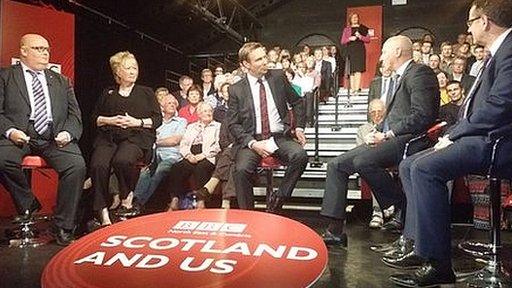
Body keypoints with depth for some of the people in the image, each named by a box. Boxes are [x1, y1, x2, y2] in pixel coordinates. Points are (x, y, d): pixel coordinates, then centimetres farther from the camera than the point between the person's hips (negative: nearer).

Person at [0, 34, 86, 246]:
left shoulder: (61, 81, 24)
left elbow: (74, 114, 16)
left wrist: (68, 133, -5)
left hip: (54, 136, 2)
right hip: (18, 135, -1)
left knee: (77, 165, -27)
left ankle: (62, 226, -15)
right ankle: (27, 204, -5)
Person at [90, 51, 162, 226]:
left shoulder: (146, 92, 20)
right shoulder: (107, 94, 26)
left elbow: (158, 119, 11)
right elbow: (95, 118, 20)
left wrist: (138, 122, -5)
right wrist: (110, 120, 0)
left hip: (136, 136, -2)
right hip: (108, 137, 2)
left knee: (122, 160, -36)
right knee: (98, 165, -30)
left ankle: (127, 196, -9)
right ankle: (103, 213, -23)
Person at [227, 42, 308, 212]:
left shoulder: (278, 77, 8)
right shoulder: (236, 90, 3)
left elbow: (297, 102, 19)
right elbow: (233, 124, 1)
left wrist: (299, 128, 6)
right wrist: (252, 143, -14)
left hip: (280, 137, 2)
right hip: (251, 139, -1)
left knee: (300, 155, -28)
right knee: (241, 169, -30)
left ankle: (278, 199, -8)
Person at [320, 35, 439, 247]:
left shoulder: (419, 73, -5)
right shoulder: (400, 77, 25)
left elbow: (422, 116, -17)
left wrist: (388, 135, -16)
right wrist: (376, 133, 5)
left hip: (410, 139, -9)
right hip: (391, 140, 10)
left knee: (363, 161, -33)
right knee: (336, 165, -2)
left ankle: (402, 206, -9)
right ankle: (335, 231, -4)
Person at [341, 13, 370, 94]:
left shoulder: (362, 28, 11)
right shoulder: (346, 29, 14)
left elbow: (368, 40, 7)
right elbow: (342, 41, 8)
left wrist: (360, 37, -10)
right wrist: (350, 39, -9)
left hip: (360, 50, -2)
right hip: (350, 50, 2)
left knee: (358, 70, -12)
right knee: (351, 70, -3)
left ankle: (357, 88, -17)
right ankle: (352, 89, -2)